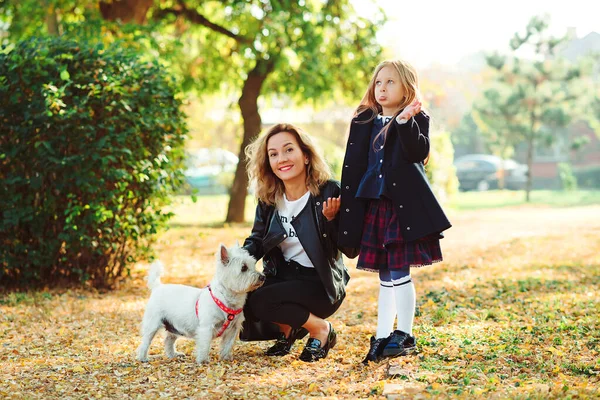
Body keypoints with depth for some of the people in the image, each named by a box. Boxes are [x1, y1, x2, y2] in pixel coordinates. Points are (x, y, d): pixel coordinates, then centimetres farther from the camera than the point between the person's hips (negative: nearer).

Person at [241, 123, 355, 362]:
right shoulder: (268, 198, -1)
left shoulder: (328, 193, -17)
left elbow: (349, 248, -17)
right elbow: (256, 240, 7)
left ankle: (321, 330, -2)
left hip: (321, 283, -6)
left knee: (260, 302, -27)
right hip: (284, 277, 6)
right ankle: (289, 328, 12)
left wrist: (330, 219, -34)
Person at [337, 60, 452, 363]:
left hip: (404, 205, -5)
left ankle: (404, 336, 5)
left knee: (399, 272, -6)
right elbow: (353, 167, 12)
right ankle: (382, 337, 17)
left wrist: (405, 122, -29)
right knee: (385, 276, 11)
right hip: (373, 205, 5)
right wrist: (344, 204, 8)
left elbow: (419, 152, -17)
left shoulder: (416, 119, 1)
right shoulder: (364, 122, 13)